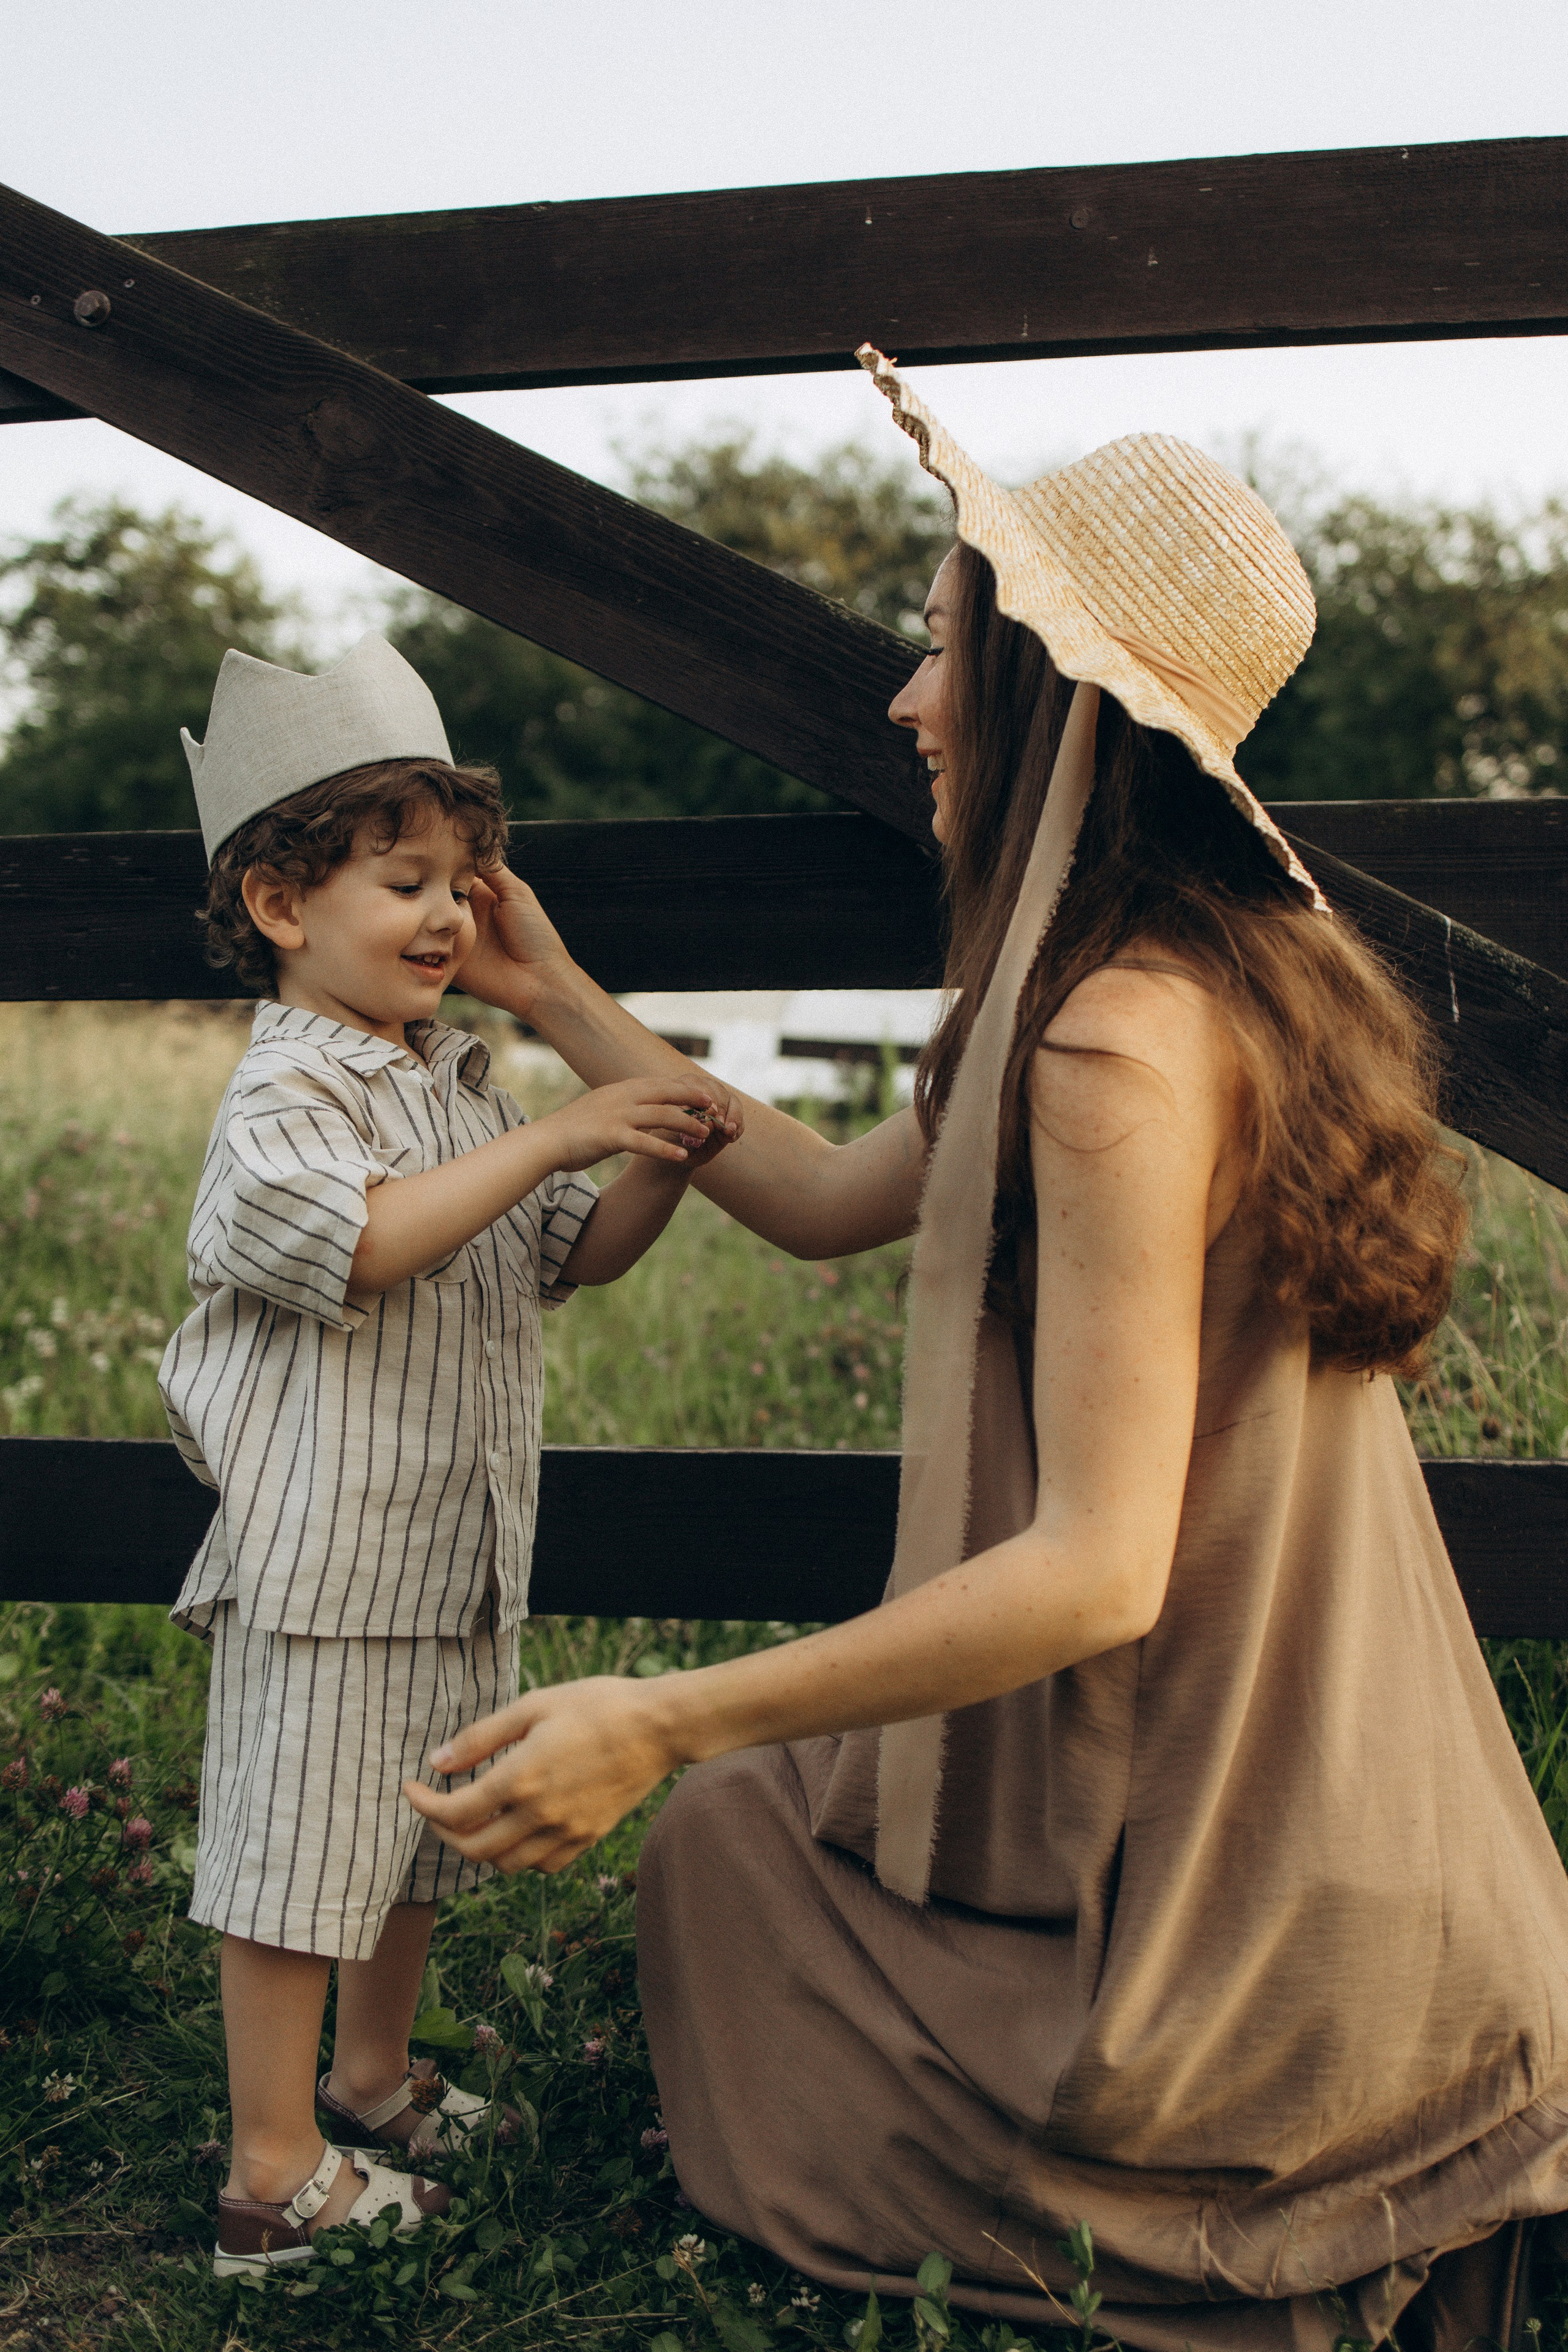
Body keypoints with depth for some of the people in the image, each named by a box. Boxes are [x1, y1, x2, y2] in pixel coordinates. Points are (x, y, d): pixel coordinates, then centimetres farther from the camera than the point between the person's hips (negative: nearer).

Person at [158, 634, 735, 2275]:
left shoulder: (457, 1083, 13)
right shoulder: (286, 1091, -15)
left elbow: (566, 1259, 16)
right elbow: (353, 1241, -33)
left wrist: (662, 1170, -2)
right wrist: (557, 1136, -31)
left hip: (456, 1550, 9)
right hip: (327, 1552, -9)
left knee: (414, 1834, 21)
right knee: (300, 1855, -1)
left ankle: (373, 2083, 39)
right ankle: (274, 2178, 10)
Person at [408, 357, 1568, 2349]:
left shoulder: (1126, 1040, -26)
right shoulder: (1197, 978, 6)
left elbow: (1100, 1568, -29)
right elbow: (829, 1199, 16)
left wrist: (664, 1725, -26)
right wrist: (559, 1006, 23)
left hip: (1214, 1892, -9)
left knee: (725, 1840, 14)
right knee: (771, 1798, 28)